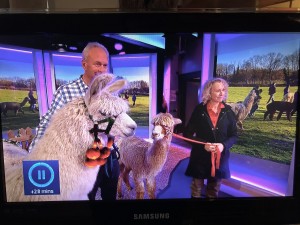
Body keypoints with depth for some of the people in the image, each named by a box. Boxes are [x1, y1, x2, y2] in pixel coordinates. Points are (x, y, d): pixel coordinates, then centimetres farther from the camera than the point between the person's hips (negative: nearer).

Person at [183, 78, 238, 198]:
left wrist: (224, 145, -17)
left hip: (220, 159, 2)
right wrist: (203, 144, -20)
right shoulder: (199, 109, -7)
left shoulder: (228, 111, -1)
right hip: (200, 158, -2)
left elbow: (234, 135, 3)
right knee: (196, 191, 11)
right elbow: (187, 134, -6)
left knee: (213, 192, 18)